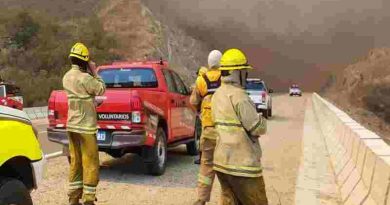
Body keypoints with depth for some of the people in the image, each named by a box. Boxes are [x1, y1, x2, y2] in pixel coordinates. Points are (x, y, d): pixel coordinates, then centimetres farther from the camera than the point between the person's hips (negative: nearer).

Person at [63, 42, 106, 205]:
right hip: (86, 126, -8)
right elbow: (101, 89, -7)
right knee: (90, 164, -1)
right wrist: (94, 72, 0)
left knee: (75, 162, 14)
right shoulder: (85, 78, -17)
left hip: (72, 125, 8)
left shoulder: (66, 77, 9)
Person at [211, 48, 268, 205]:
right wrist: (262, 120, 5)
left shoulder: (217, 95, 8)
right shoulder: (238, 95, -19)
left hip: (222, 160, 8)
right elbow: (258, 128, -17)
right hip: (242, 164, -8)